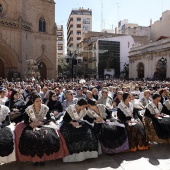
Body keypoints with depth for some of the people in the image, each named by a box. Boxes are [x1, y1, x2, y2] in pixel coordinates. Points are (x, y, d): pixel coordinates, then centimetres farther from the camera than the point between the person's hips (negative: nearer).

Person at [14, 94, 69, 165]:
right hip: (32, 126, 0)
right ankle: (34, 157, -8)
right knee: (27, 137, -28)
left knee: (47, 136, -28)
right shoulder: (29, 109, -7)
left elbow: (49, 119, 0)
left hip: (43, 125, 0)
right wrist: (30, 124, -19)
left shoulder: (45, 108, -6)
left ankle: (43, 156, -8)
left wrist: (42, 122, -17)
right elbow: (25, 121, 1)